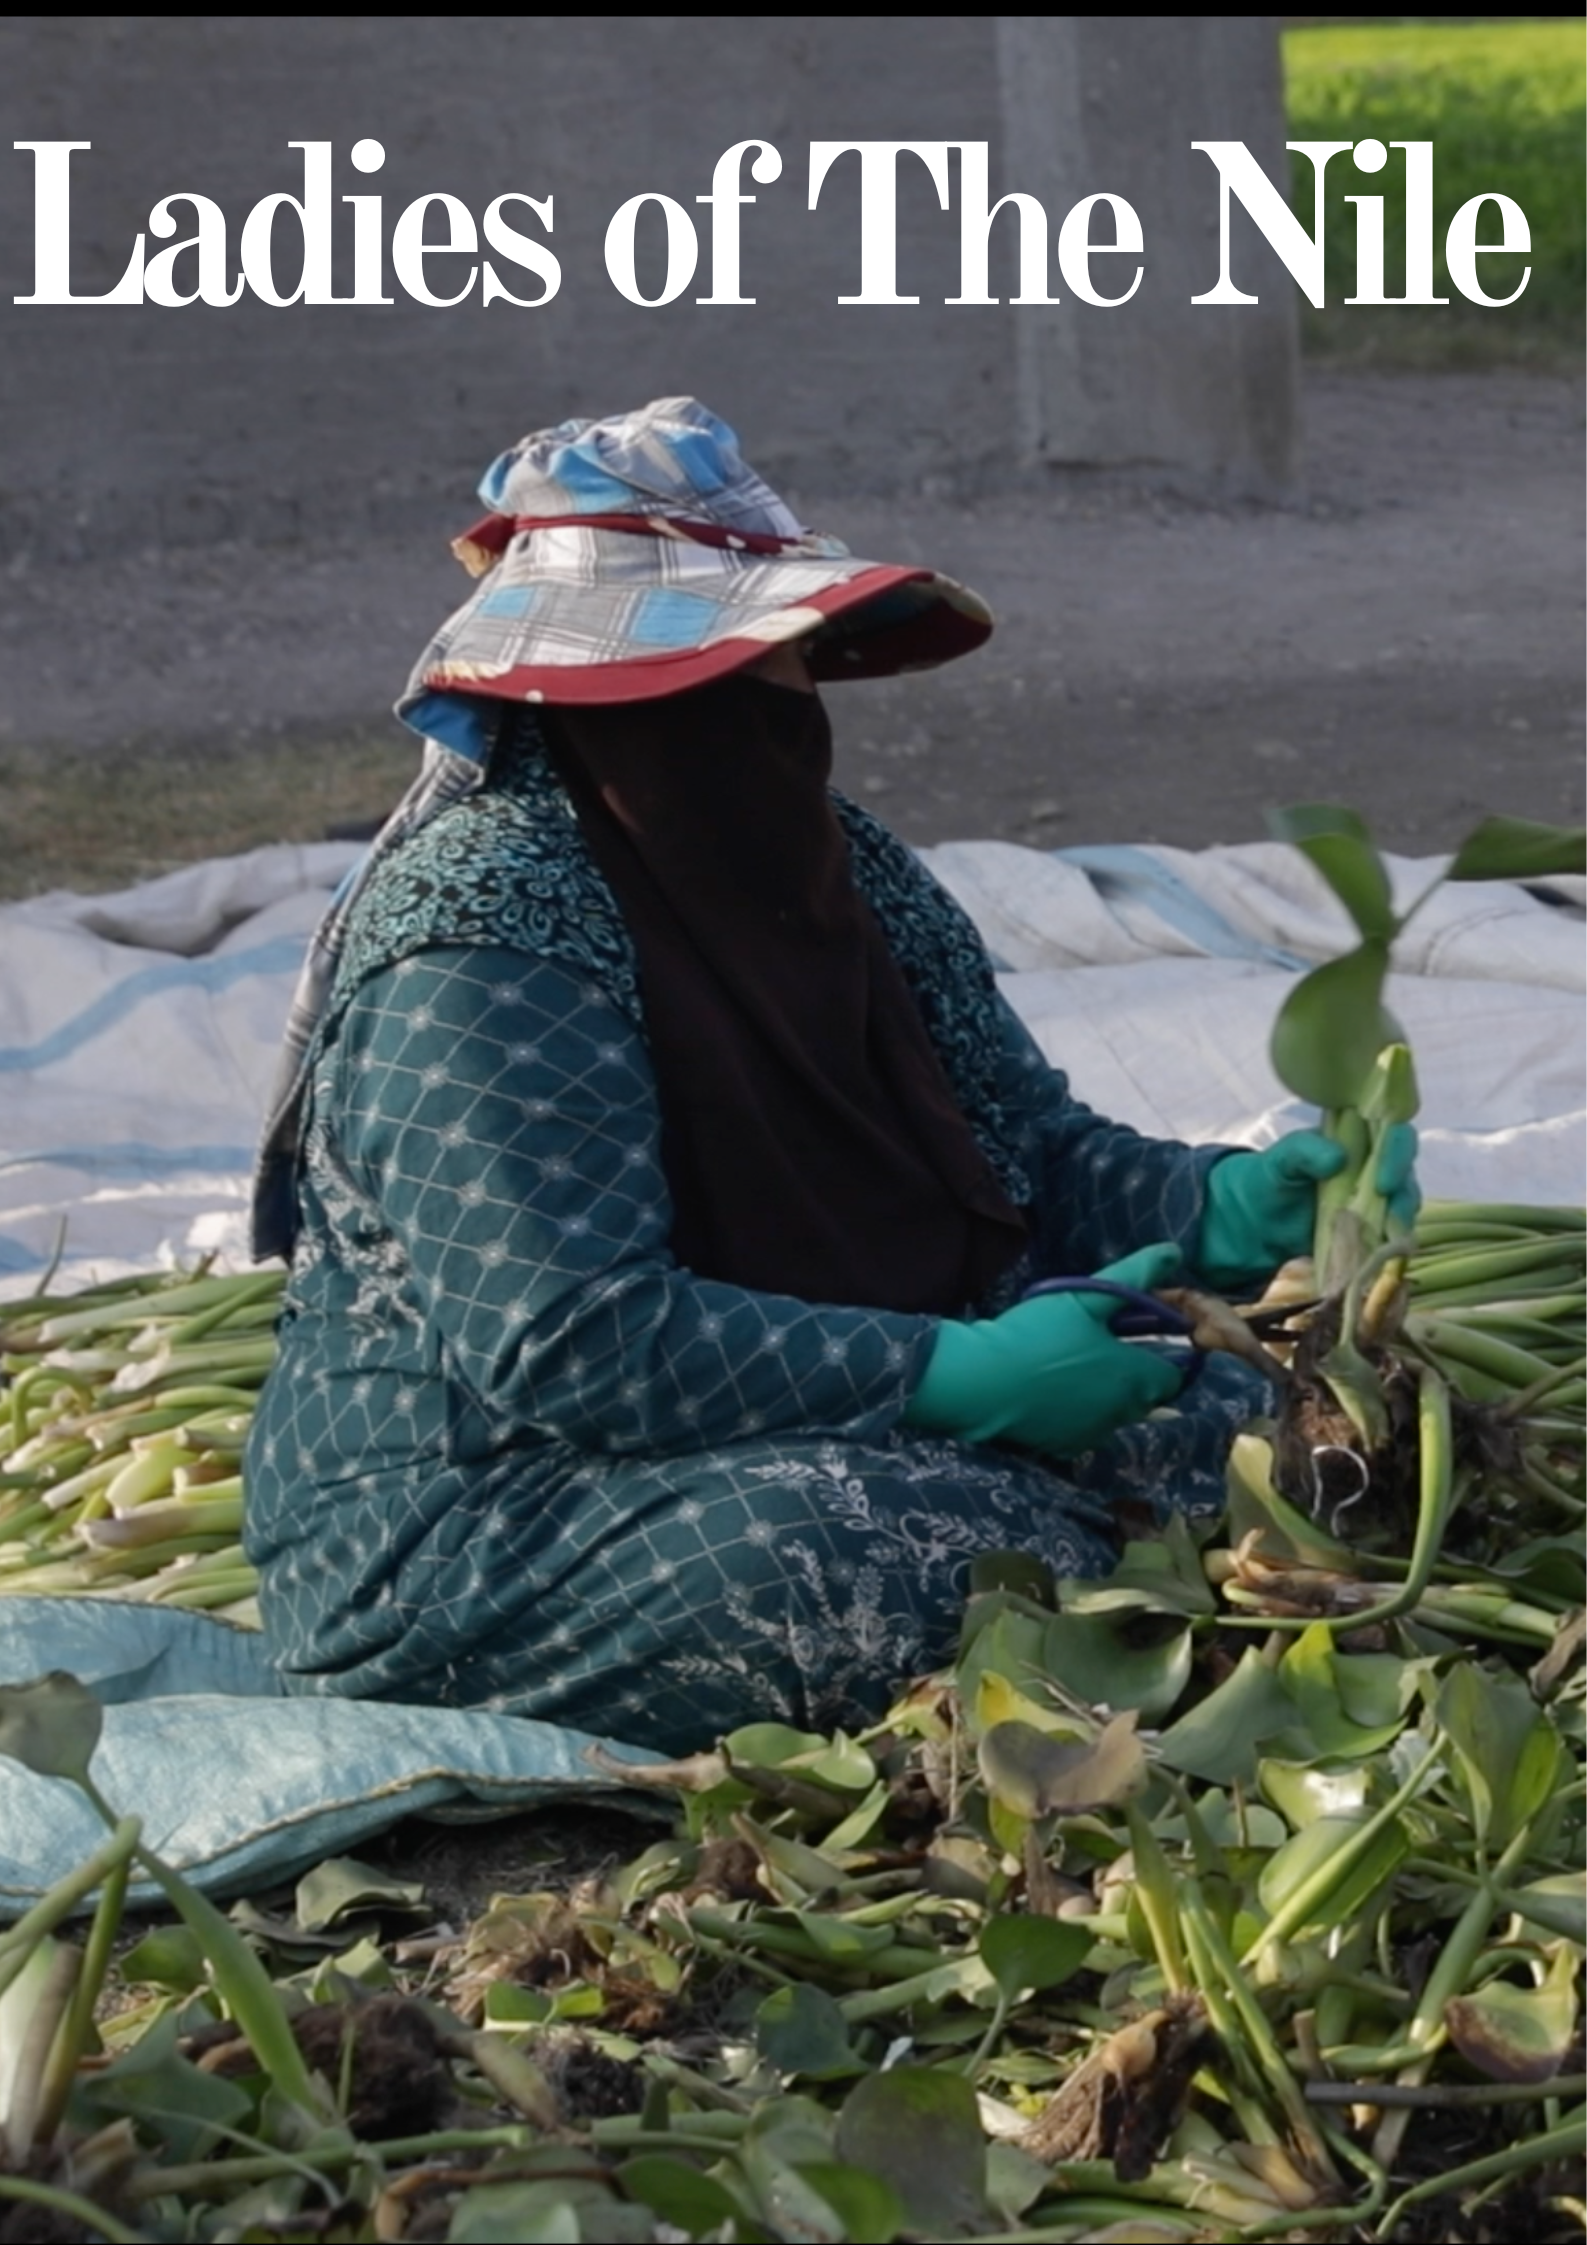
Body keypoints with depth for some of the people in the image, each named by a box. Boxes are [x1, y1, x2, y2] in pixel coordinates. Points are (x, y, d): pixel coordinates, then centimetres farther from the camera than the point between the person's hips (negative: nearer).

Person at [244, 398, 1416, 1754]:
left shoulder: (840, 866, 6)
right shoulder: (491, 935, -20)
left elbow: (1036, 1157, 9)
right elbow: (559, 1344, -28)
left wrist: (1220, 1210, -12)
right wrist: (953, 1375, -30)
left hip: (846, 1427, 9)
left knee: (1242, 1427, -1)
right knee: (973, 1564, -31)